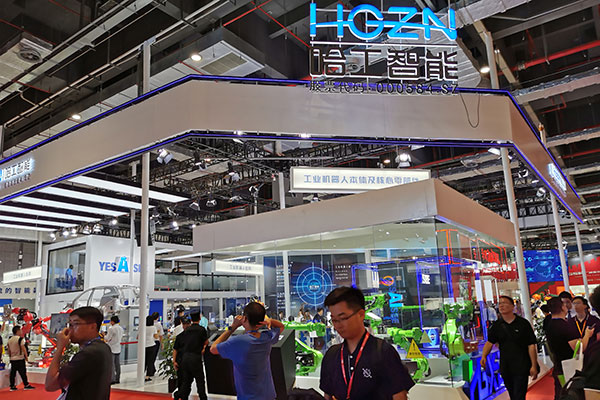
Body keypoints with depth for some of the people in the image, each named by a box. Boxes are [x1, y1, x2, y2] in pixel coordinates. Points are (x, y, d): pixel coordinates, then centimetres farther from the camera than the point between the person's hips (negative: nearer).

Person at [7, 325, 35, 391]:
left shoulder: (9, 340, 9)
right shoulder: (20, 339, -14)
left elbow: (8, 350, 14)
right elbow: (23, 348, -15)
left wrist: (10, 357, 23)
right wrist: (26, 357, -6)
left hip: (12, 359, 7)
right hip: (20, 359, -7)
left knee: (12, 373, 9)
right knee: (23, 372, -2)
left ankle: (12, 386, 12)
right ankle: (26, 385, 3)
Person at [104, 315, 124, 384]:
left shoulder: (111, 329, -16)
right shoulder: (121, 328, 7)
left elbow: (107, 339, -11)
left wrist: (105, 335, 9)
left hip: (111, 348, -7)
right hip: (118, 348, 7)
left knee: (111, 365, -1)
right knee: (117, 365, 11)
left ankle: (112, 379, 0)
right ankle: (117, 379, 17)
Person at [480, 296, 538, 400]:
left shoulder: (523, 323, -8)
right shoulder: (496, 325, 4)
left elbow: (531, 345, -8)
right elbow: (490, 342, 2)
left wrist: (534, 366, -11)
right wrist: (484, 356, -16)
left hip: (521, 368, -4)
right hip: (505, 368, 4)